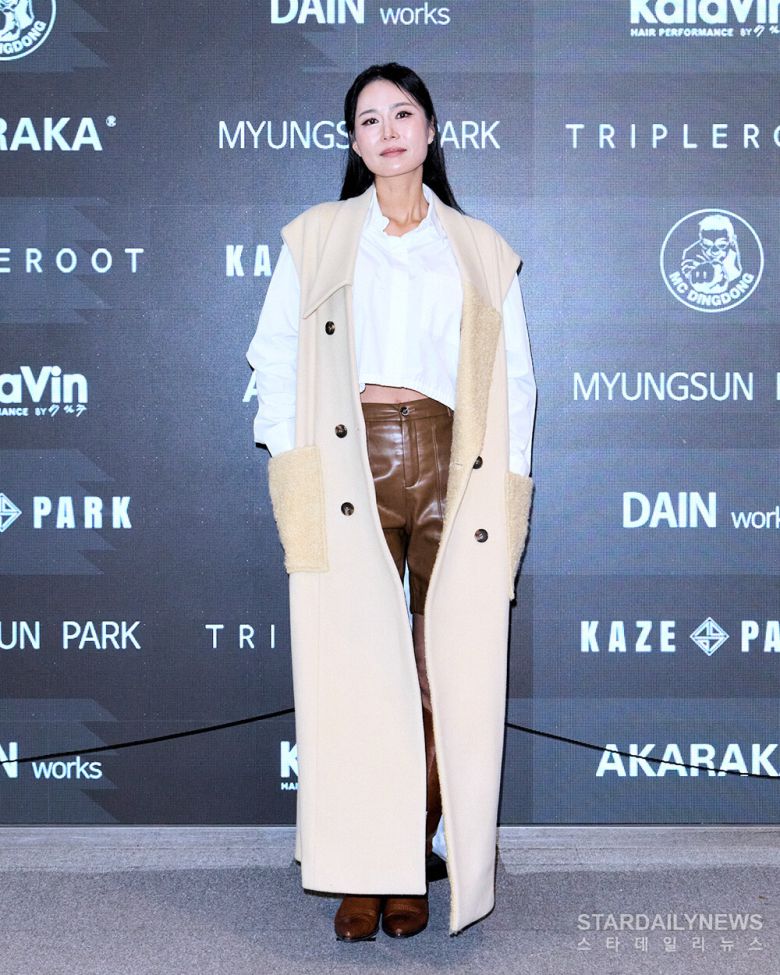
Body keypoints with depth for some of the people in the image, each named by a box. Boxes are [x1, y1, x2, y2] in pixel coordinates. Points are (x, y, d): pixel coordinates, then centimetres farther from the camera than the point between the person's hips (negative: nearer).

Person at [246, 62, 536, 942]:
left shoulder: (482, 251, 17)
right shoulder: (315, 237, 16)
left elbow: (514, 378, 15)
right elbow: (275, 356, 11)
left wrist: (506, 489, 5)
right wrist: (290, 469, 0)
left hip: (453, 465, 1)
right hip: (352, 464, -1)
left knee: (448, 671, -3)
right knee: (353, 668, -6)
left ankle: (419, 866, 8)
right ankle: (361, 873, 4)